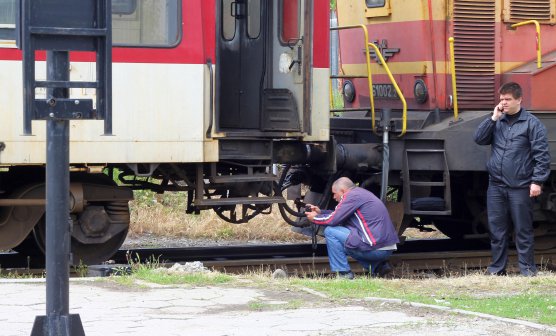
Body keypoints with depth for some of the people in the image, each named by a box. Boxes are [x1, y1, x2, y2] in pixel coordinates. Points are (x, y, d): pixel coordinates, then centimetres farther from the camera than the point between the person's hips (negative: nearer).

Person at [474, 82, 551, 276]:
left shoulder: (532, 123, -4)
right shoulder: (496, 122, 11)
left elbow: (542, 155, -7)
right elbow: (479, 139, 2)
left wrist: (537, 181, -14)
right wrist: (493, 118, -5)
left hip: (520, 187, -5)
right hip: (496, 186, 5)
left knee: (523, 230, 1)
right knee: (497, 229, 8)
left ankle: (527, 270, 8)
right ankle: (497, 268, 16)